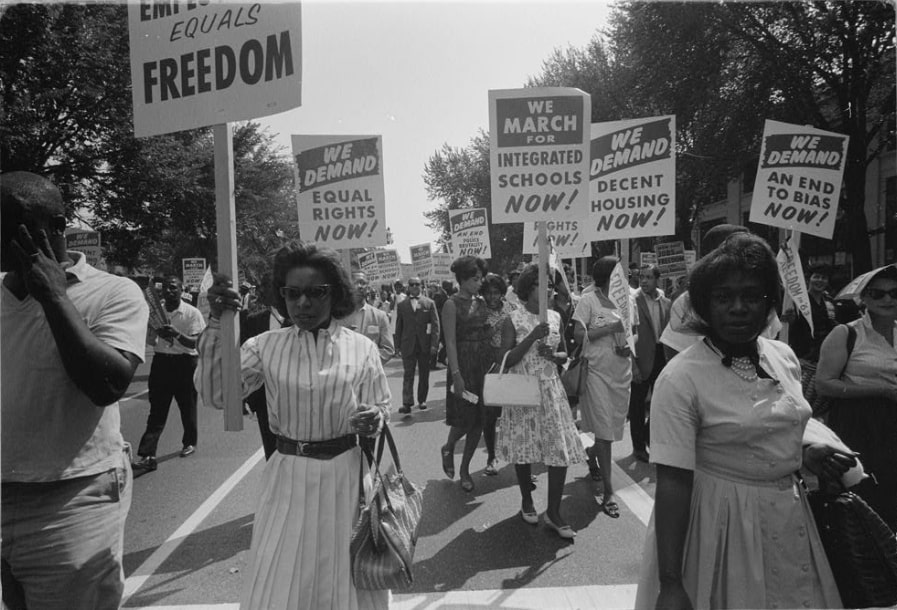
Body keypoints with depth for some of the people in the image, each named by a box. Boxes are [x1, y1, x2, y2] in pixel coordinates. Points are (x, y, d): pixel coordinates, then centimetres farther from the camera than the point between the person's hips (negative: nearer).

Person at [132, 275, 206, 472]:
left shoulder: (192, 313, -7)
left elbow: (194, 343, -14)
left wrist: (177, 334, -32)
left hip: (185, 362, -2)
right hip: (161, 361, 2)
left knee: (187, 406, 12)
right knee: (157, 411, -1)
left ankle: (189, 442, 34)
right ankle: (146, 456, -4)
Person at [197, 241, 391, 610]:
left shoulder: (361, 348, -4)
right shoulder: (266, 346, -2)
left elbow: (382, 408, 2)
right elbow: (216, 395, -11)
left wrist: (374, 419, -22)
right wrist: (216, 324, -18)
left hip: (345, 475, 0)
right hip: (288, 477, 1)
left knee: (346, 578, 16)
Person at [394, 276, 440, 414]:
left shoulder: (429, 303, 2)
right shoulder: (402, 305, 6)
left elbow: (435, 324, -2)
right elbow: (399, 326, 8)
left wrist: (434, 344, -10)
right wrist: (399, 344, 1)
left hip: (425, 345, 0)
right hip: (408, 345, 0)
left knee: (424, 374, 9)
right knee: (408, 374, -5)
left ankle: (422, 400, 21)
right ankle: (407, 403, -9)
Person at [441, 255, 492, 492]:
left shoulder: (481, 301, 10)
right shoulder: (452, 304, -8)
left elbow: (486, 335, 12)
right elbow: (450, 342, -13)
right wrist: (456, 374, -19)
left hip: (485, 364, 6)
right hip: (463, 364, -6)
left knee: (479, 419, 7)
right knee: (464, 418, -3)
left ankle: (465, 469, 21)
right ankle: (448, 448, 29)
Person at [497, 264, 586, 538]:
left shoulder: (555, 317, 6)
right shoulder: (513, 319, -6)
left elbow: (564, 355, 14)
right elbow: (505, 360, -12)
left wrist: (553, 354, -9)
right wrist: (532, 337, -21)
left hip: (551, 390, 3)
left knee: (561, 449, -3)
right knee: (523, 447, 8)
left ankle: (553, 512, 11)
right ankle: (526, 500, 32)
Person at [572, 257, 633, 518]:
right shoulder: (589, 301, -7)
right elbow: (579, 335, -13)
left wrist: (630, 347, -4)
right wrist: (611, 327, -17)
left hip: (621, 372, 5)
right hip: (597, 371, -5)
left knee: (613, 426, 15)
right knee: (604, 430, -4)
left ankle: (592, 454, 45)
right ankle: (609, 492, 2)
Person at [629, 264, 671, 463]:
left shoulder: (666, 303, 7)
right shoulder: (633, 301, -10)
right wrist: (633, 365, -16)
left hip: (661, 357, 5)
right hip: (642, 359, -5)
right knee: (637, 404, 6)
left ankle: (650, 438, 37)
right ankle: (638, 446, 20)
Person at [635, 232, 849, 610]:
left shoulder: (785, 357, 0)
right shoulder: (680, 379, -21)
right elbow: (673, 482, -23)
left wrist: (804, 452, -3)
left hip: (791, 518, 6)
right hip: (722, 523, -6)